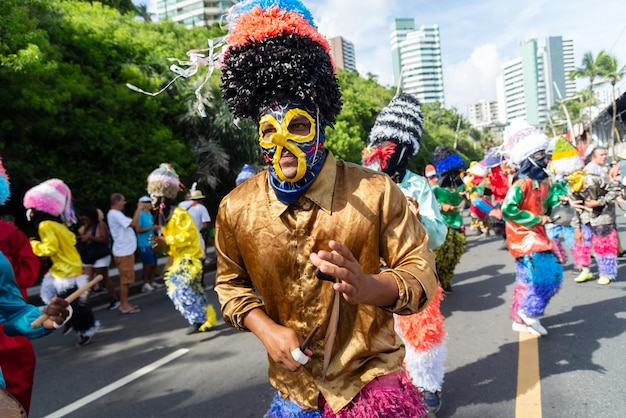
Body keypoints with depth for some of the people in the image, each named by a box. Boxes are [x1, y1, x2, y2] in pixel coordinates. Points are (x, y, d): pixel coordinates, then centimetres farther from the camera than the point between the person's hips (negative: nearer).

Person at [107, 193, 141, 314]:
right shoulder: (115, 214, -17)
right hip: (124, 252, -10)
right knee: (125, 279, -4)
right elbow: (133, 223, -26)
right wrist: (139, 209, -18)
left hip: (125, 251, 10)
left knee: (125, 279, 14)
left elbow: (129, 224, 18)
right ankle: (124, 305, 2)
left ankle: (124, 304, 20)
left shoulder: (115, 214, 17)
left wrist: (138, 210, 12)